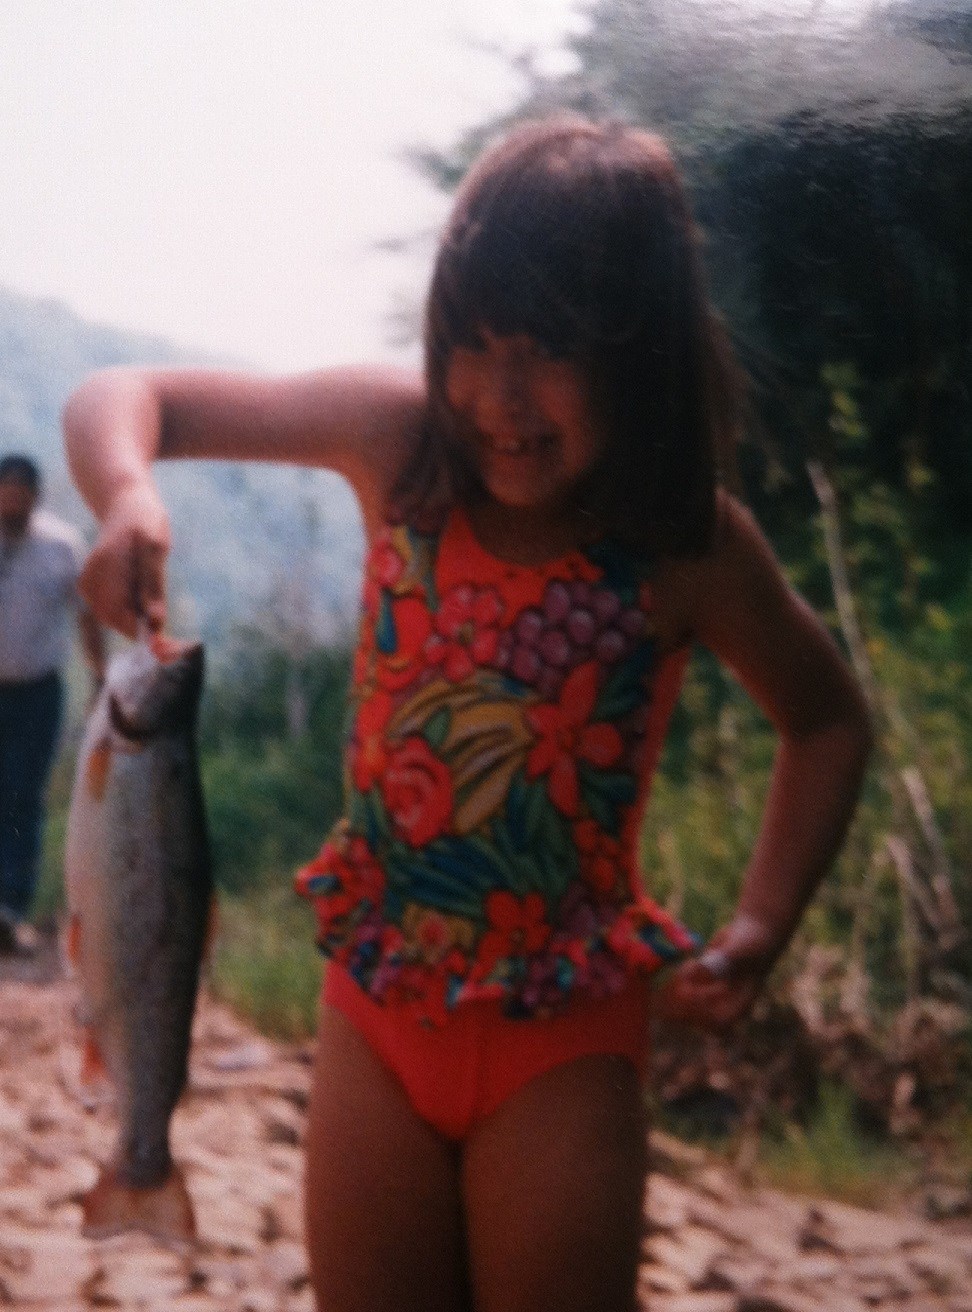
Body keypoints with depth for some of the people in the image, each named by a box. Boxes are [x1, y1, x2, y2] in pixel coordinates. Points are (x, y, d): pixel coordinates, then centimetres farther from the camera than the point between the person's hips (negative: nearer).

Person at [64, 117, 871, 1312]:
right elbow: (119, 399, -6)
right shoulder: (399, 444, -10)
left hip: (562, 1043, -2)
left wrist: (759, 928, -8)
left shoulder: (687, 545, -14)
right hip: (377, 1009, 2)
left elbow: (827, 721, 4)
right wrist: (126, 496, -29)